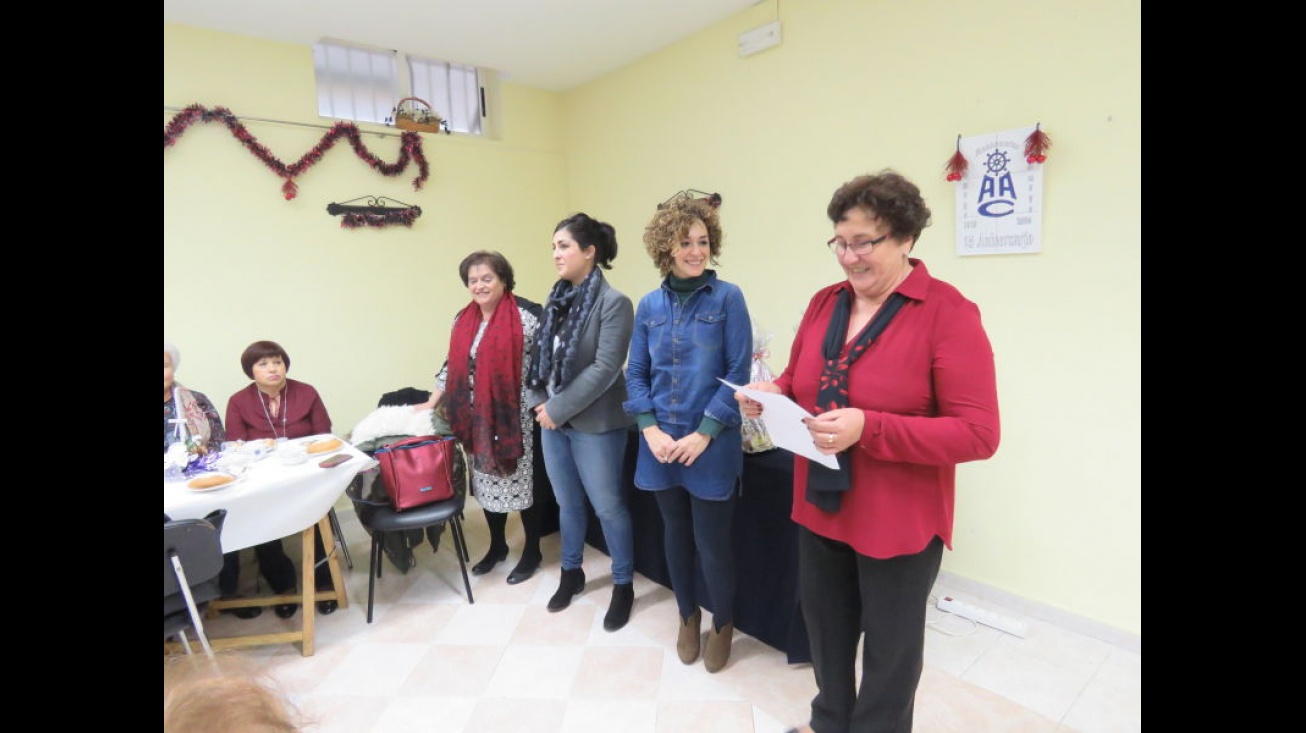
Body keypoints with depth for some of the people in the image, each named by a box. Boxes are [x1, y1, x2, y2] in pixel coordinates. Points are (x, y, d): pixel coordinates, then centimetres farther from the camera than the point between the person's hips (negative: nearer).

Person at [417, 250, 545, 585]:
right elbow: (452, 364, 16)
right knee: (486, 482, 15)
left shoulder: (526, 316, -13)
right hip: (479, 420, 6)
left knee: (521, 483, 4)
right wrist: (431, 403, 15)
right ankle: (497, 546, 35)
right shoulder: (463, 320, 8)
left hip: (516, 418, -6)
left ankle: (532, 552, 23)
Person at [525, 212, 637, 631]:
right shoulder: (556, 299, 8)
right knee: (567, 503, 19)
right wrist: (539, 402, -4)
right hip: (553, 420, 6)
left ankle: (623, 586, 26)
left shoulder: (613, 303, -13)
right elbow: (540, 356, 10)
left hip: (594, 424, -6)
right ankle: (571, 574, 39)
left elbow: (604, 369, -19)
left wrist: (559, 409, -17)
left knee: (608, 506, 7)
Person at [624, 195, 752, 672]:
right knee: (676, 532, 18)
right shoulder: (649, 306, 5)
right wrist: (650, 429, -7)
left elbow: (738, 373, -10)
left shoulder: (727, 298, -6)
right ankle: (688, 616, 41)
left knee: (712, 540, 5)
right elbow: (636, 374, 6)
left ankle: (723, 624, 33)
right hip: (661, 443, 4)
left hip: (712, 444, -3)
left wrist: (705, 433, -15)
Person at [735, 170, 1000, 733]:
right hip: (819, 507, 6)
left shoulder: (949, 313, -17)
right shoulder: (824, 303, 2)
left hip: (900, 521, -6)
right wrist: (773, 395, -11)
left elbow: (978, 434, -20)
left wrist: (867, 428, -31)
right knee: (826, 627, 25)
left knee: (889, 646, 17)